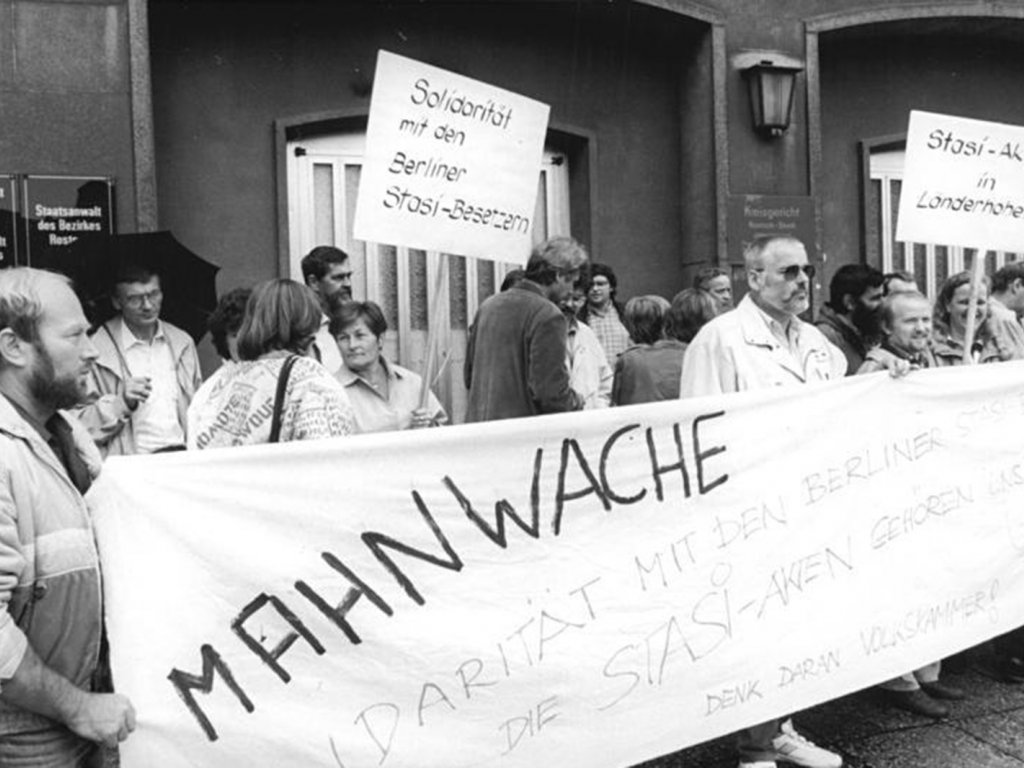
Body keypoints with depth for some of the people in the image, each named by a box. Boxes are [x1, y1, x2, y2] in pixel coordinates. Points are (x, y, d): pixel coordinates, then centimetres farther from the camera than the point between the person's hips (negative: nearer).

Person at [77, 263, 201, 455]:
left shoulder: (182, 342, 16)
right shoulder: (96, 350, -1)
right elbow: (82, 425, -2)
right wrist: (122, 402, -15)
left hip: (185, 455, 4)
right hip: (132, 464, -4)